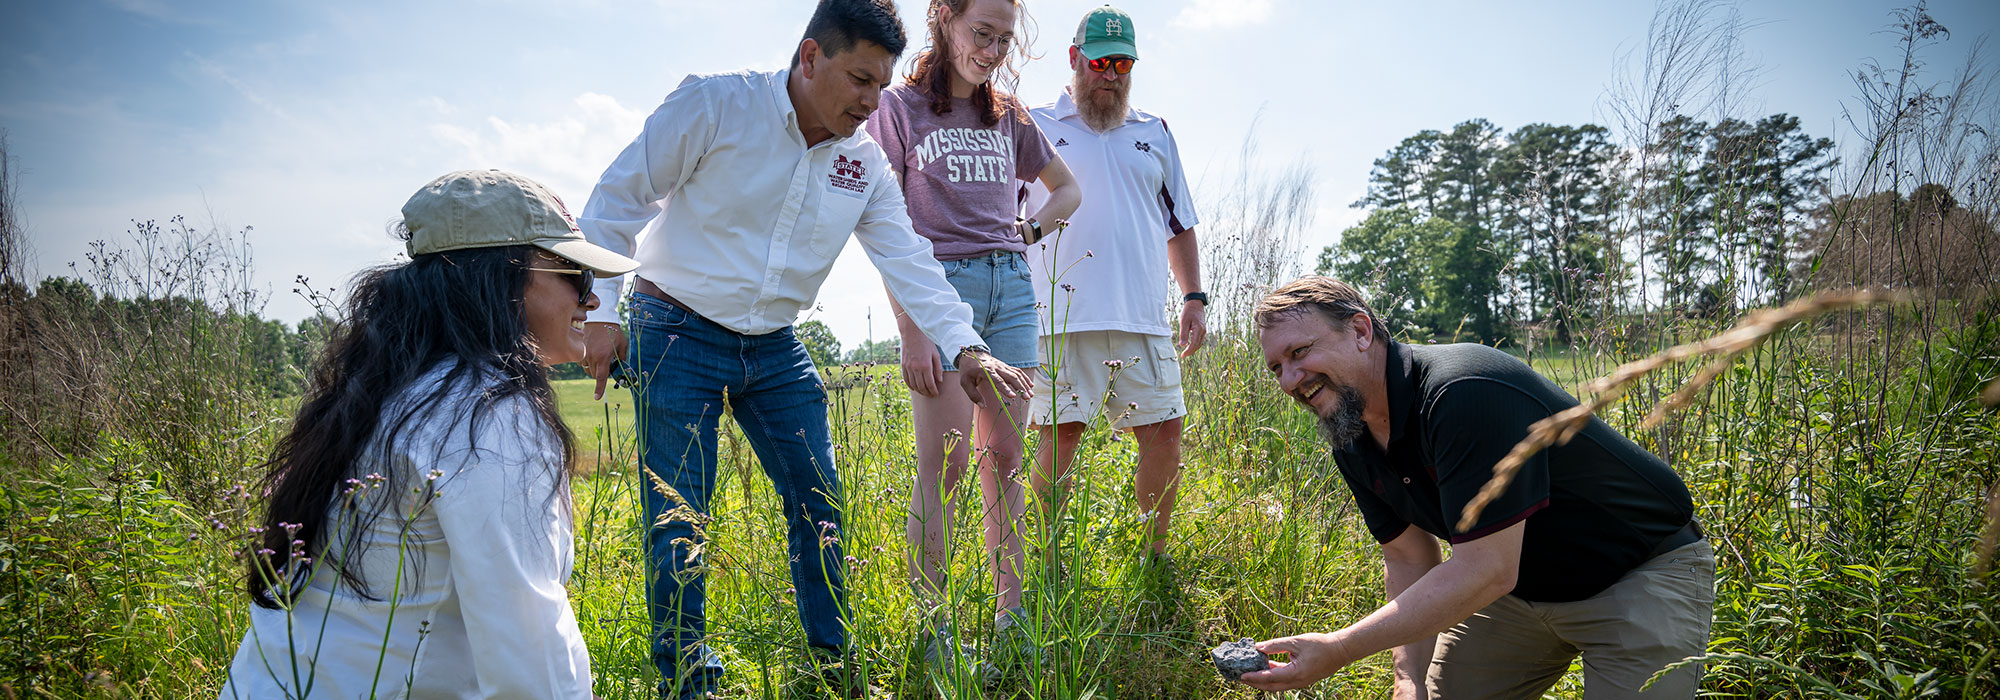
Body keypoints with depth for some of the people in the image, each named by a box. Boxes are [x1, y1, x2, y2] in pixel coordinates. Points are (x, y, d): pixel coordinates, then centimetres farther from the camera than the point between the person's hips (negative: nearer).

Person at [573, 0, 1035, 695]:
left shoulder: (866, 163, 1)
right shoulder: (715, 104, -14)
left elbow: (908, 260, -4)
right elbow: (619, 199, -10)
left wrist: (965, 346, -18)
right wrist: (600, 312, -12)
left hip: (775, 350, 5)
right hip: (678, 335, -5)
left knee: (820, 506, 6)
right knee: (678, 521, -3)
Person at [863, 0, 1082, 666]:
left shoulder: (1008, 116, 15)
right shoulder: (899, 108, 2)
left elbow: (1067, 188, 30)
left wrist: (1030, 230, 10)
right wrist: (911, 330, -13)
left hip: (1011, 285, 5)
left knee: (1004, 459, 4)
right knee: (945, 462, -9)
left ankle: (1011, 618, 9)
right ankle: (931, 629, -5)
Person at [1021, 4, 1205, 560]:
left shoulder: (1155, 134, 20)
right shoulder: (1035, 128, 10)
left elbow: (1179, 225, 24)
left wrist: (1194, 296, 13)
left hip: (1142, 320, 4)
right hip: (1063, 319, -3)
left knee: (1163, 433, 2)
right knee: (1060, 435, -5)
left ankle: (1156, 557, 16)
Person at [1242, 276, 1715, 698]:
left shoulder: (1465, 392, -34)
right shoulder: (1351, 440, -5)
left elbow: (1486, 571, -35)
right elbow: (1408, 559, 2)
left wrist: (1338, 650, -34)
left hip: (1646, 572, -7)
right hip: (1524, 586, 7)